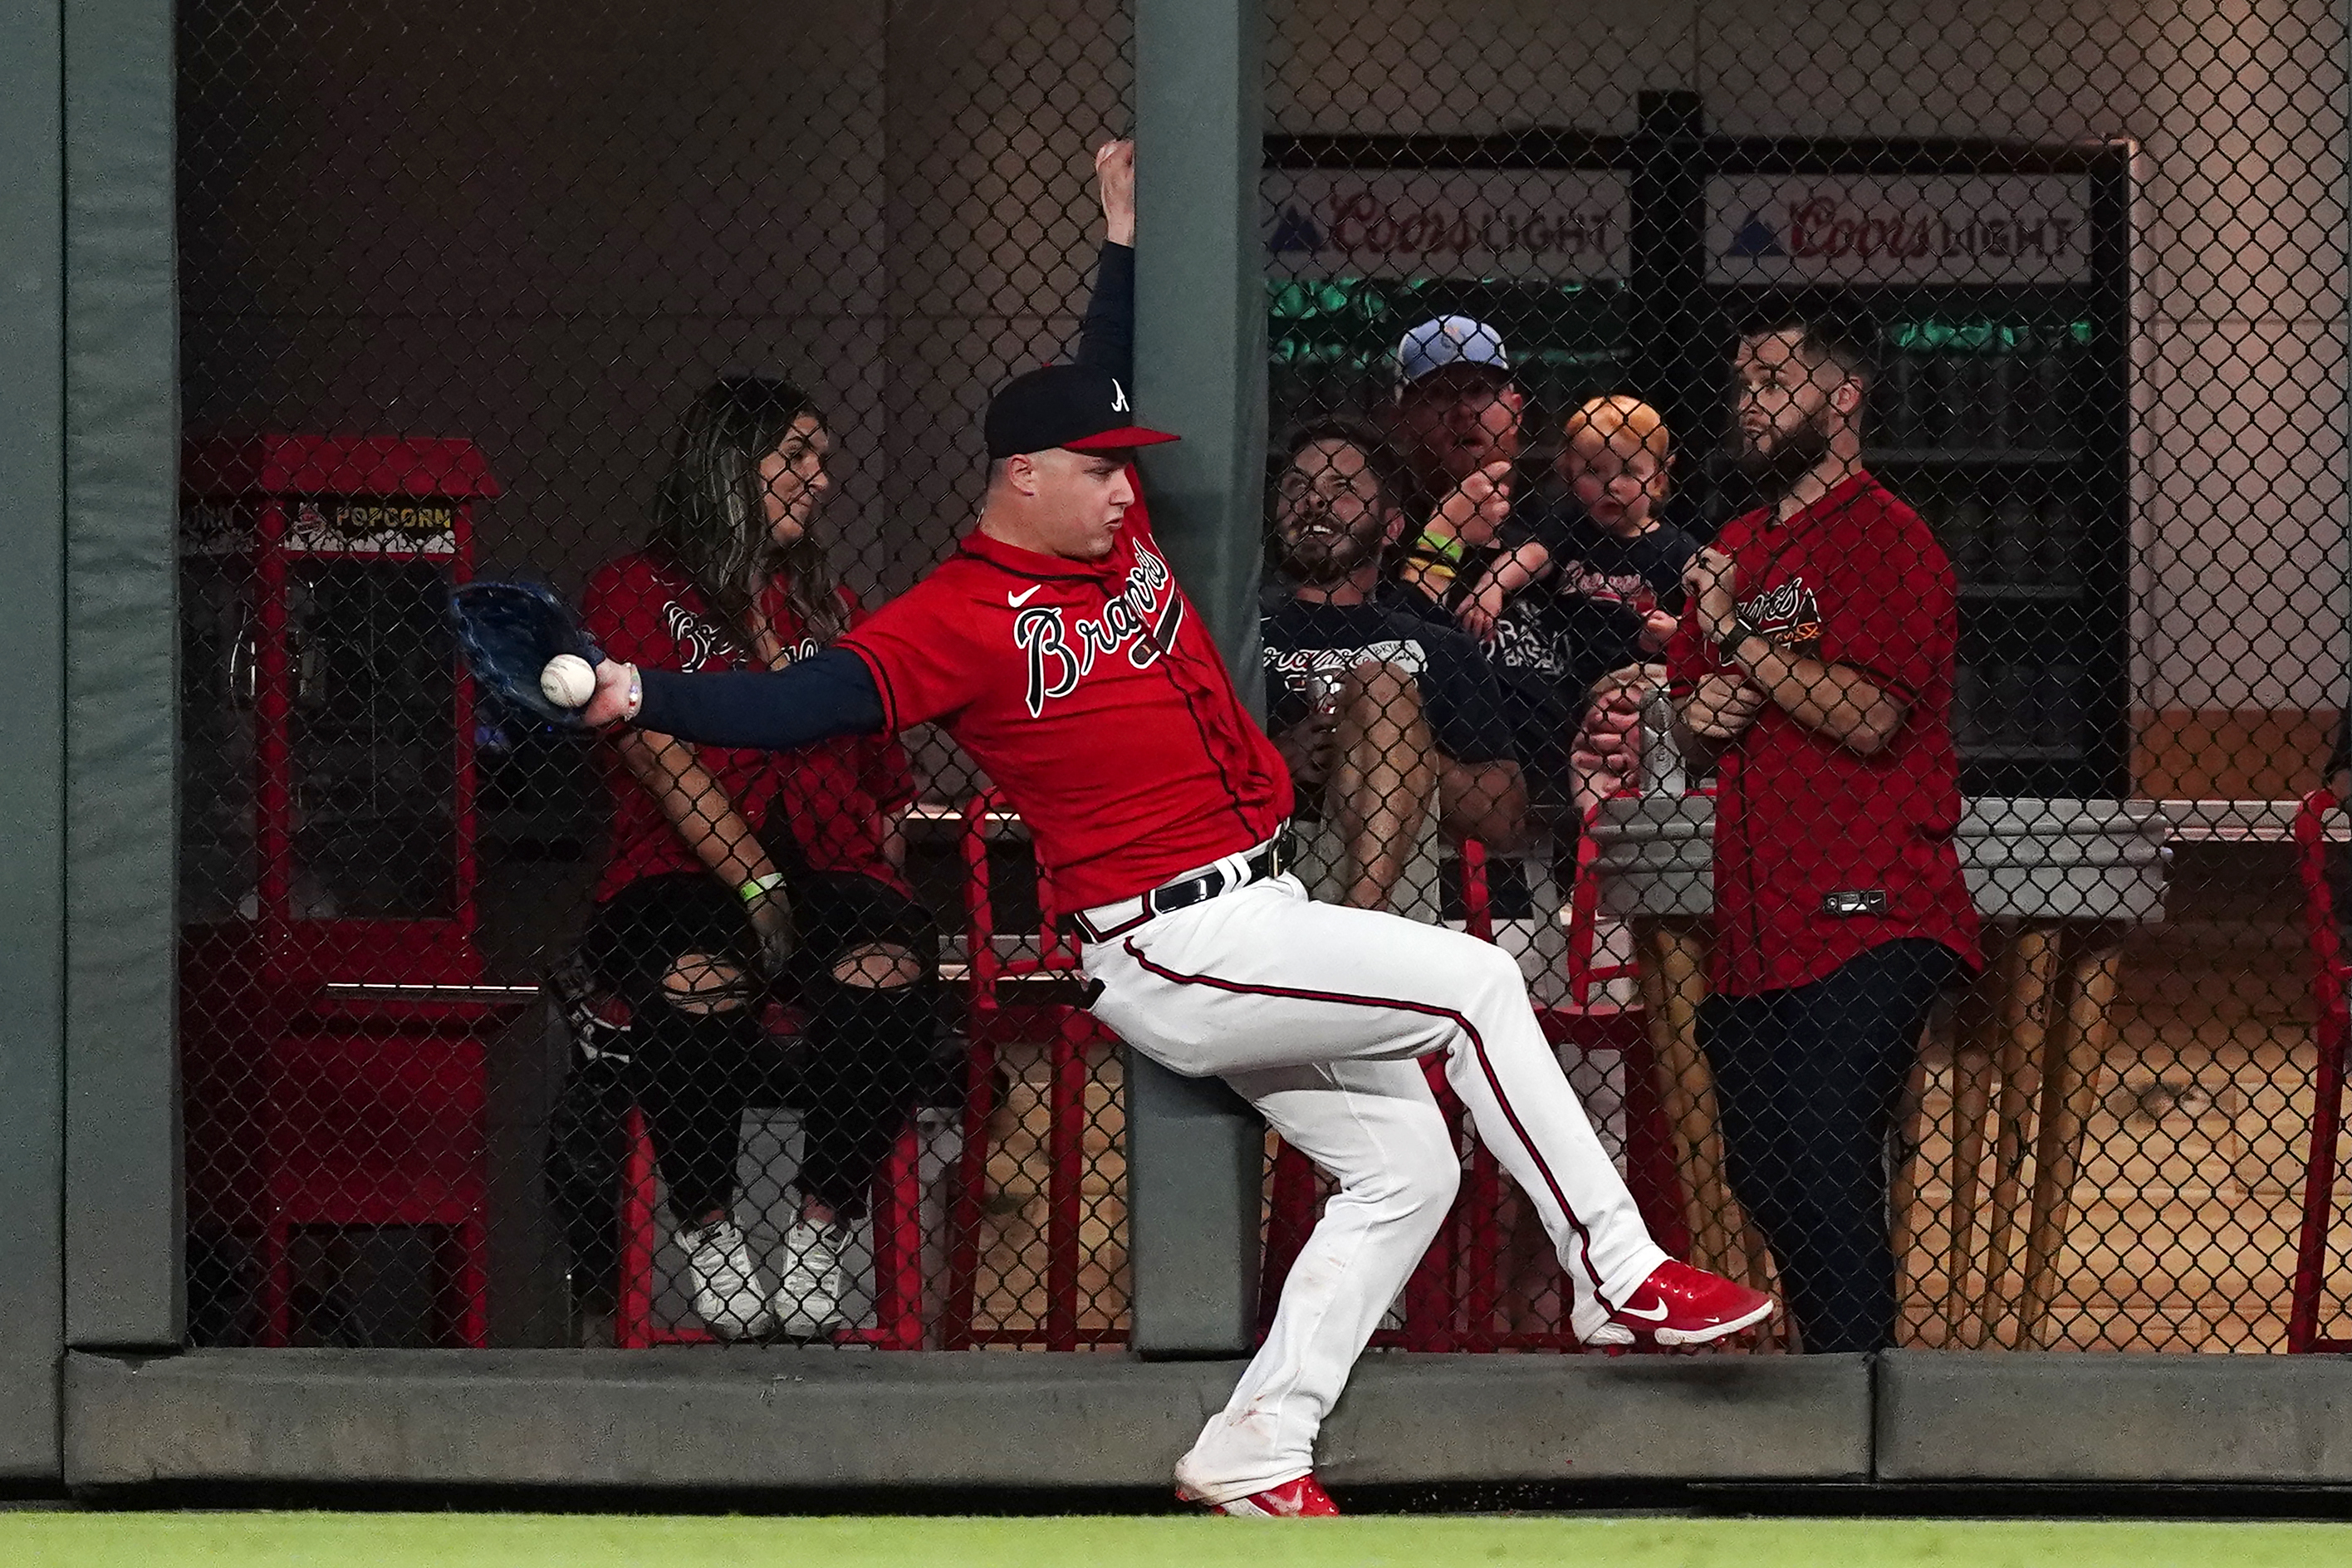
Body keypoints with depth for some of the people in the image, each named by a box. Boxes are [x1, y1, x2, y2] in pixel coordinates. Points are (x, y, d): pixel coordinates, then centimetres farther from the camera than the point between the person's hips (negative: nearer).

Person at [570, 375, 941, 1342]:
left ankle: (822, 1227, -20)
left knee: (887, 970, -33)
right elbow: (663, 756, -5)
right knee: (697, 981, -39)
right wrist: (758, 887, -17)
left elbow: (884, 785, 25)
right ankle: (707, 1228, -18)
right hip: (683, 877, -4)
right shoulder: (639, 593, 9)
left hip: (829, 874, 4)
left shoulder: (832, 610, 26)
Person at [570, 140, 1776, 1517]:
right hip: (1172, 951, -9)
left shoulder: (1121, 531, 11)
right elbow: (818, 698, -22)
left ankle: (1257, 1452, 10)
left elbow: (1119, 374, 28)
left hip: (1267, 923, 9)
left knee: (1407, 1168, 9)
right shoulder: (963, 614, -12)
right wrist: (645, 696, -35)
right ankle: (1622, 1276, -12)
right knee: (1472, 983, -18)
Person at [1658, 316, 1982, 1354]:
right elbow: (1689, 736, 28)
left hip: (1866, 921, -9)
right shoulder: (1738, 550, 21)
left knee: (1823, 1163, -17)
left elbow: (1868, 716, -17)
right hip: (1759, 935, 9)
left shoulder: (1884, 540, -5)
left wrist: (1739, 638, -16)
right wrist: (1697, 717, 4)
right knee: (1762, 1172, 8)